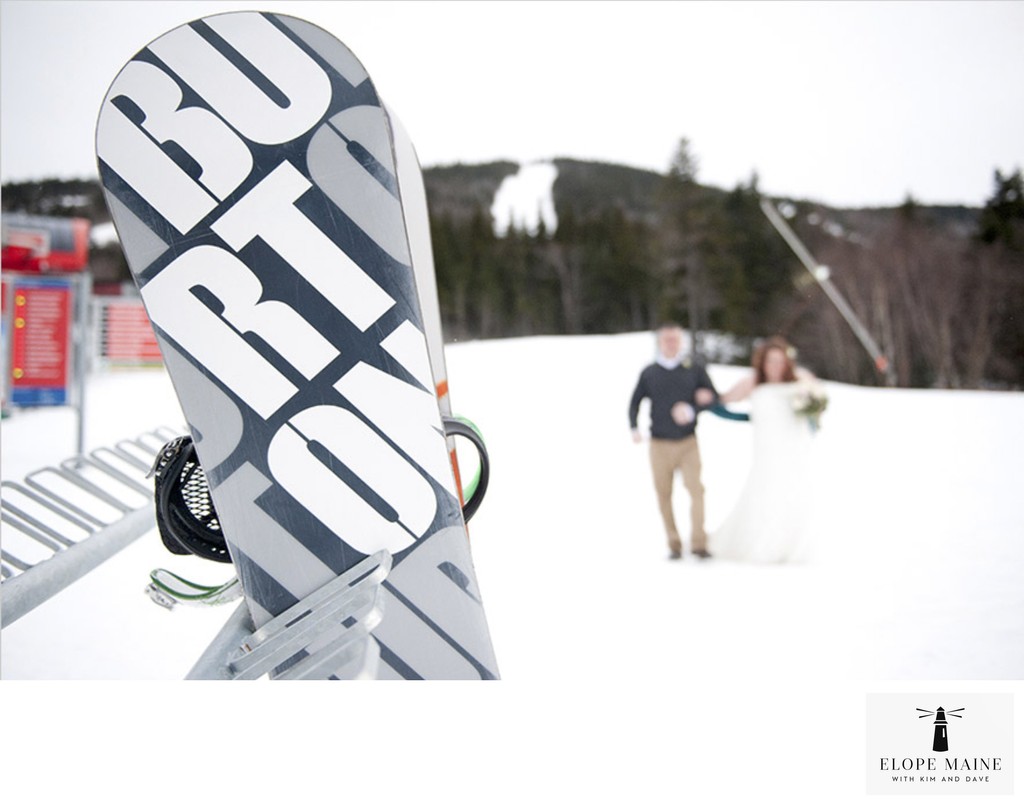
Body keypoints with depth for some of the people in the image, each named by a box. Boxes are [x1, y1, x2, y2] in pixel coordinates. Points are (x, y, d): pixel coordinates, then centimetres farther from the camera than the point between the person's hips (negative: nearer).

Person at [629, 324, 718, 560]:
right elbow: (635, 402, 12)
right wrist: (634, 428, -4)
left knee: (695, 488, -15)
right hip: (660, 444, 1)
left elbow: (714, 397, 1)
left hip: (688, 442, -1)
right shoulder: (648, 373, 7)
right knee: (664, 495, 2)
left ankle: (698, 543, -12)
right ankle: (674, 545, 11)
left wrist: (692, 410, -15)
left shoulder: (694, 370, 5)